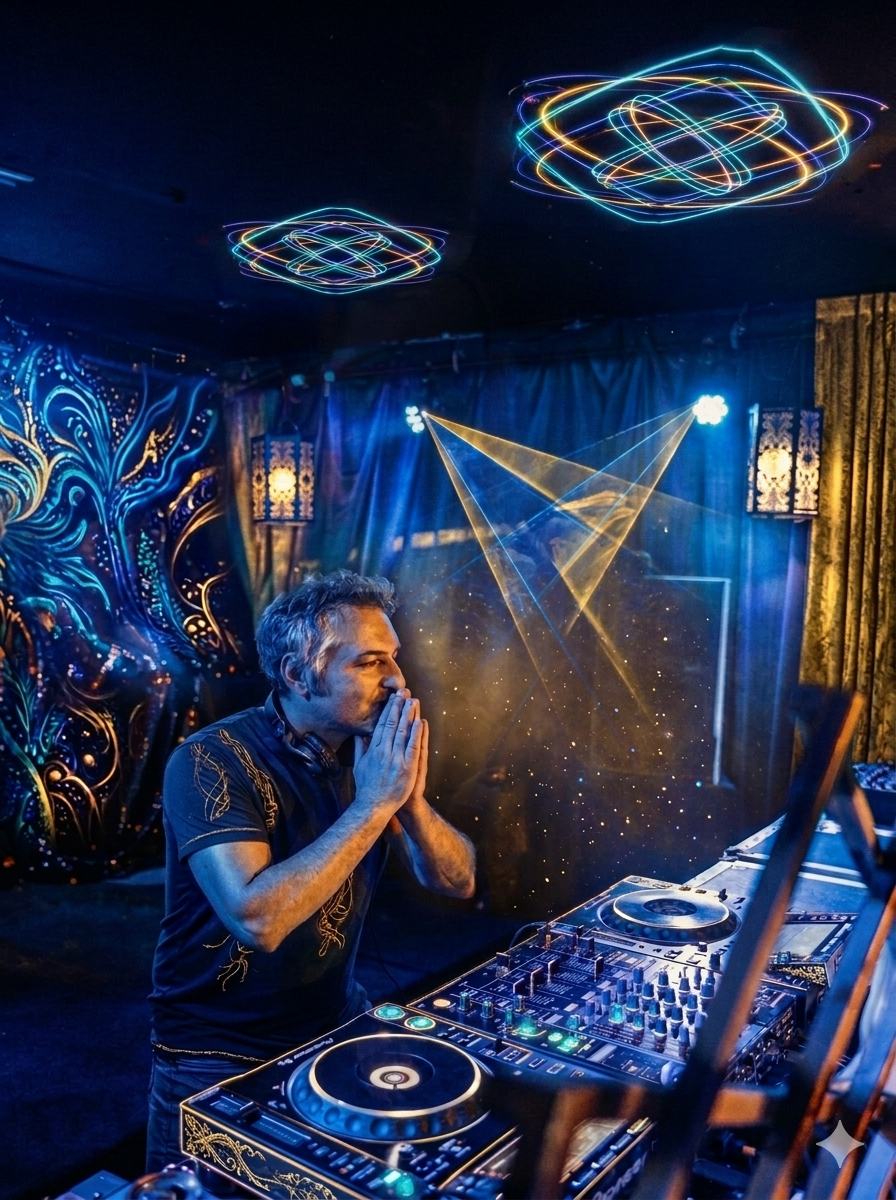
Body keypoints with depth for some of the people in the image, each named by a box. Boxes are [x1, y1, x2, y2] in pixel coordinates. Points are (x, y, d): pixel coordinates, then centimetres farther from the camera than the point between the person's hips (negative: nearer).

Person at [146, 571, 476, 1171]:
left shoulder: (366, 750, -3)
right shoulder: (213, 761, -22)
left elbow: (458, 880, -3)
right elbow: (257, 918, -35)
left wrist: (411, 799, -21)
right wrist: (373, 804, -30)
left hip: (338, 1024, 5)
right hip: (221, 1054, -5)